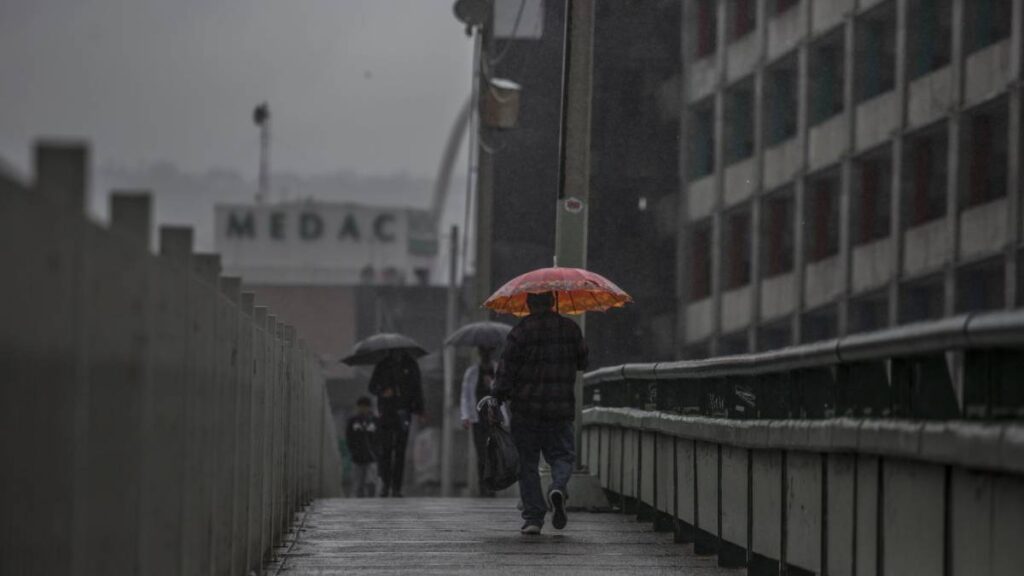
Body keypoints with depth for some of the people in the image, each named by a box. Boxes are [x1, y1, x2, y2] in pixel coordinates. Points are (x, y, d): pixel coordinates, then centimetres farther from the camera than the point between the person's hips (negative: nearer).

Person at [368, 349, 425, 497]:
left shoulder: (411, 366, 9)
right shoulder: (382, 366, 6)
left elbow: (417, 390, 11)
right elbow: (372, 387, 10)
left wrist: (420, 413, 3)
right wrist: (382, 392, -13)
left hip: (403, 413, 0)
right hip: (386, 413, 0)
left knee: (400, 451, -3)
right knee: (385, 449, -9)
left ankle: (396, 488, -1)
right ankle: (385, 483, 3)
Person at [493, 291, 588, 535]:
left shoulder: (521, 331, -7)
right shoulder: (570, 328, 3)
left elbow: (506, 369, -8)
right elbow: (582, 363, 15)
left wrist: (500, 396, 0)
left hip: (526, 408, -1)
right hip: (561, 408, 2)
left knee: (528, 463, 6)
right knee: (563, 455, 12)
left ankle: (533, 517, 3)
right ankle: (558, 487, -19)